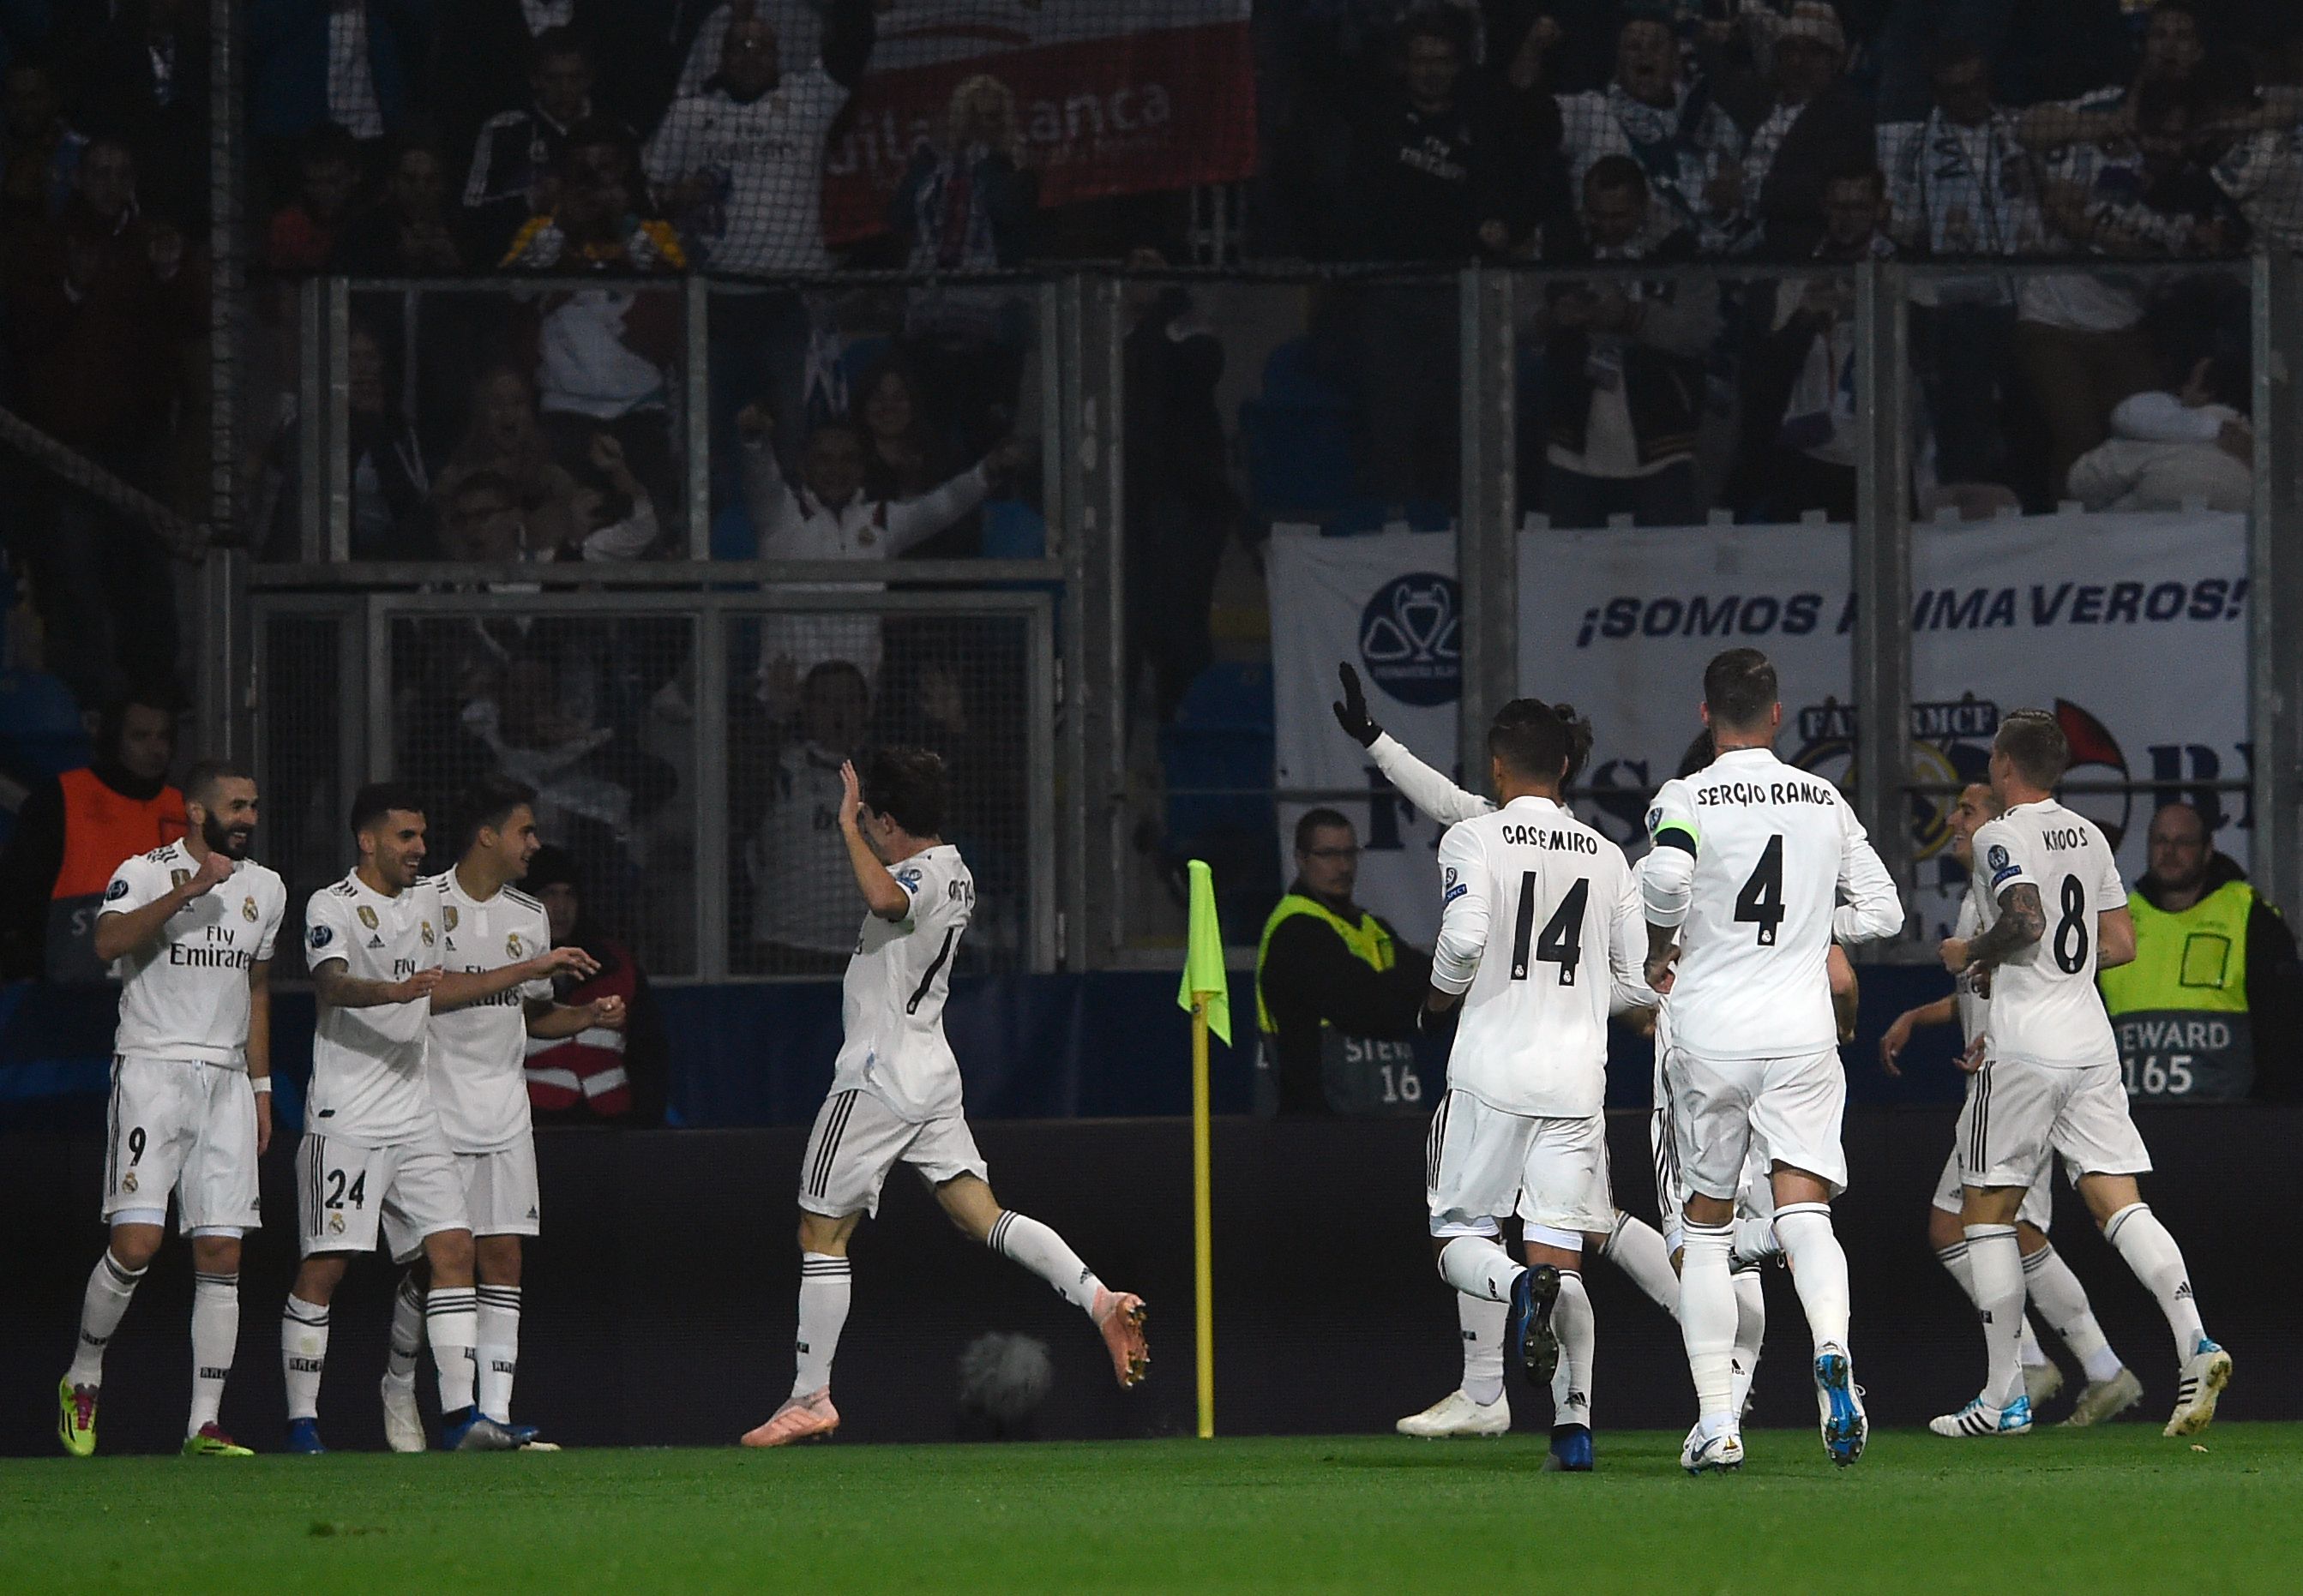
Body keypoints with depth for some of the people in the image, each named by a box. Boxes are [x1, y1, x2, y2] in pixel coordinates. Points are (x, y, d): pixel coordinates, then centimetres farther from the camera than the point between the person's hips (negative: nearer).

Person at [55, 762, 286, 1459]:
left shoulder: (264, 889, 15)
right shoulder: (146, 873, -5)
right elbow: (109, 943, -24)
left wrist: (261, 1088, 21)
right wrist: (187, 890, -31)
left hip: (226, 1081, 6)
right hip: (152, 1070, -6)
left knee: (221, 1255, -1)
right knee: (136, 1243, -14)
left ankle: (203, 1425, 0)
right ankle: (82, 1380, 7)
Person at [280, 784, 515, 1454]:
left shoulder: (426, 901, 16)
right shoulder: (331, 907, -7)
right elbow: (331, 983, -26)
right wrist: (396, 991, -42)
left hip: (415, 1115, 7)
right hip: (345, 1117, -7)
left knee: (453, 1248, -4)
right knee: (323, 1267, -6)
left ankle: (459, 1415, -5)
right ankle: (301, 1422, 0)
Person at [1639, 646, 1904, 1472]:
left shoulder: (1686, 800, -3)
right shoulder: (1828, 803, 9)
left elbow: (1664, 881, -23)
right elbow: (1883, 911, 11)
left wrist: (1660, 954, -4)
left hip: (1710, 1033, -1)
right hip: (1803, 1034, 2)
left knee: (1706, 1230, 10)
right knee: (1805, 1215, -5)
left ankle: (1716, 1423, 6)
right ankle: (1832, 1349, -36)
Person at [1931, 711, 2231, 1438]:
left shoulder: (2002, 837, -8)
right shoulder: (2088, 835, 14)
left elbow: (2025, 920, -23)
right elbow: (2120, 944, 16)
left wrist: (1971, 955, -5)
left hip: (2025, 1052, -6)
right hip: (2092, 1044, 6)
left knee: (1987, 1210, 4)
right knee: (2118, 1202, 1)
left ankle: (2004, 1397, 3)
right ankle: (2194, 1343, -21)